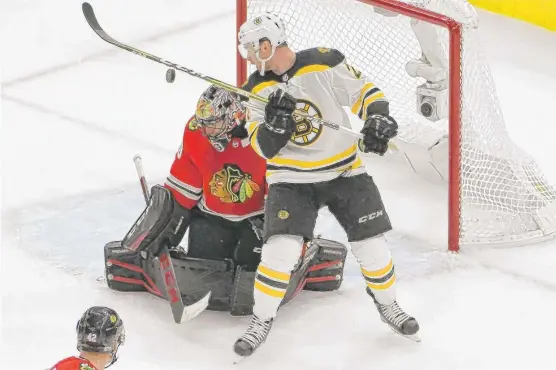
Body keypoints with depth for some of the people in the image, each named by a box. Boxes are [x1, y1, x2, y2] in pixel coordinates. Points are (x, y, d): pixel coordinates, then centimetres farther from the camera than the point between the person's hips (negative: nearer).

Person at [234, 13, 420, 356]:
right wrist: (275, 121, -26)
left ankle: (387, 304, 28)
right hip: (291, 180, 0)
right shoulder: (257, 90, -5)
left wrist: (377, 120, -22)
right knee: (281, 249, -16)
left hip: (345, 171, 0)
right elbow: (263, 148, -7)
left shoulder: (326, 63, -13)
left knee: (372, 244, 0)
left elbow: (365, 92, -4)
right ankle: (262, 321, 2)